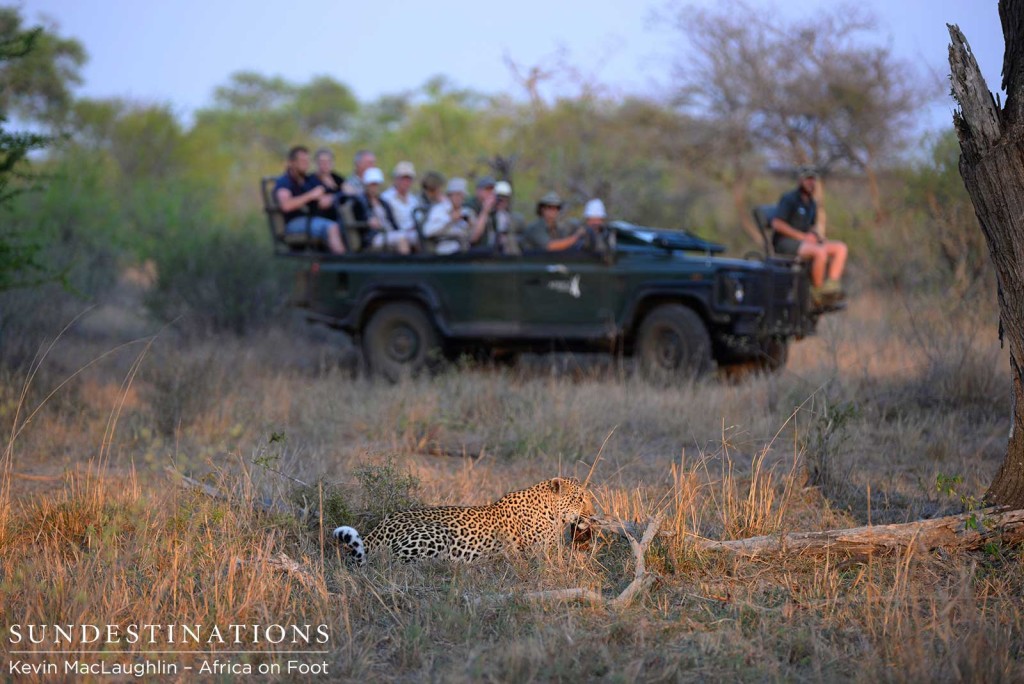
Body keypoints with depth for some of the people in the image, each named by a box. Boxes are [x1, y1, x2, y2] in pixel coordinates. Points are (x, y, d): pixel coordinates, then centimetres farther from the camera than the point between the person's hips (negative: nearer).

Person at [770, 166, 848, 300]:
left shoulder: (812, 203, 16)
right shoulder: (788, 199, -9)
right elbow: (777, 224, -17)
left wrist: (816, 234, 0)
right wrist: (802, 236, -19)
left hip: (804, 242, 8)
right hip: (785, 243, -8)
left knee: (841, 248, -10)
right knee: (821, 252, -34)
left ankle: (832, 285, -25)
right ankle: (817, 290, -20)